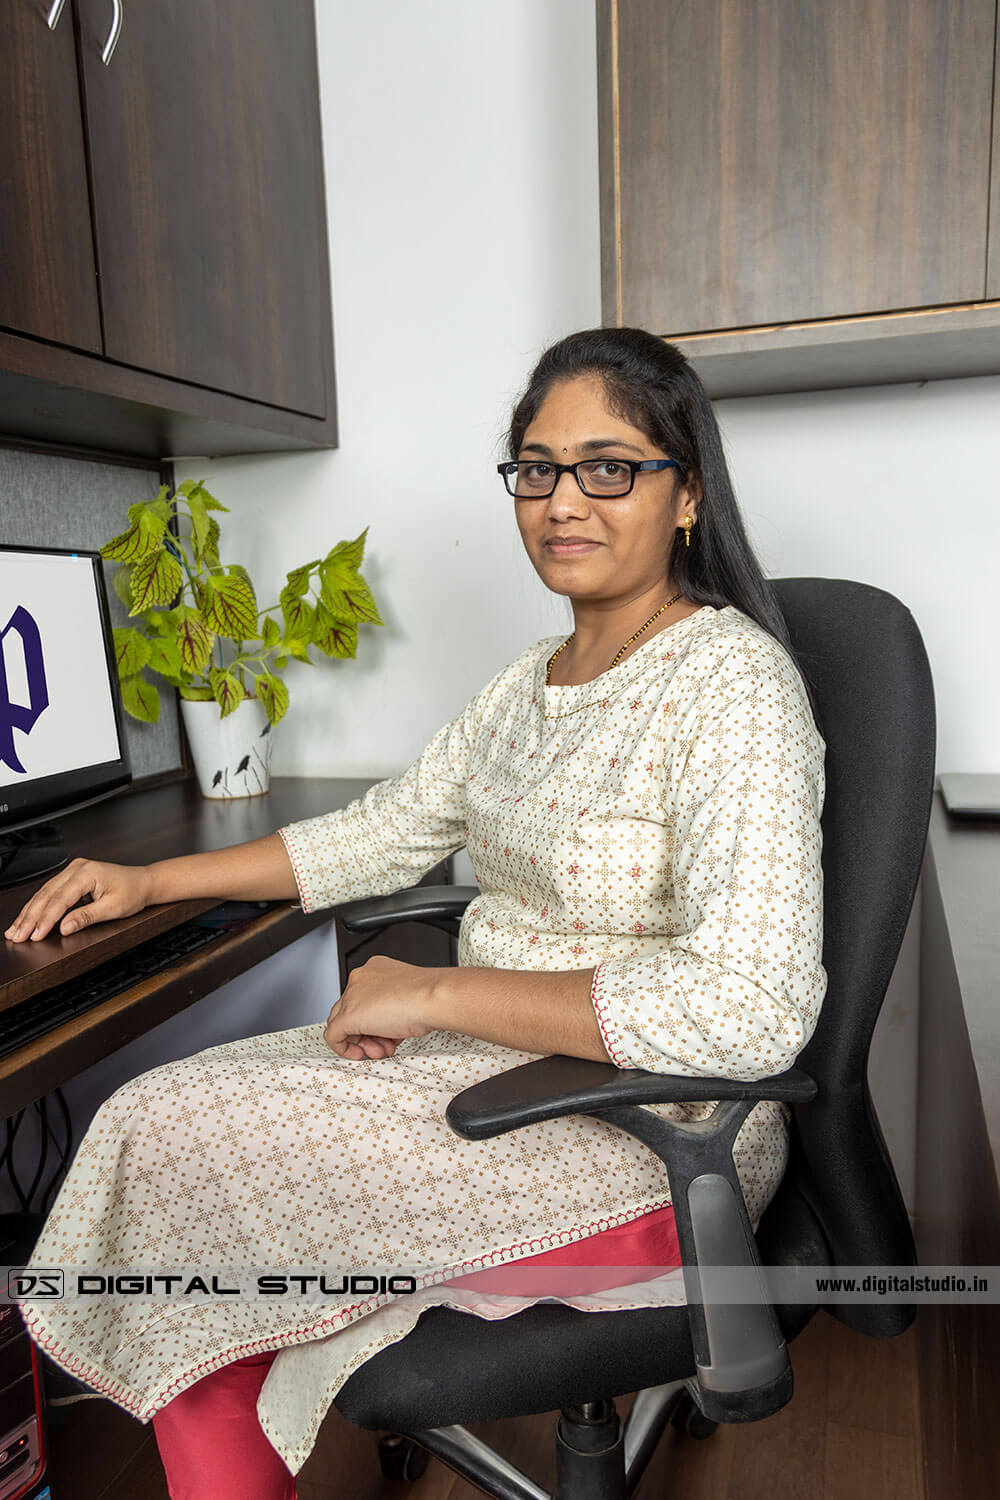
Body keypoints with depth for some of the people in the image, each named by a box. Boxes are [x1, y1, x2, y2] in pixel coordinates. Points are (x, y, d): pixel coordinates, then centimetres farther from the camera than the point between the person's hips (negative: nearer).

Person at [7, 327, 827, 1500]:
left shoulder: (730, 679, -18)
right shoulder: (533, 677, 9)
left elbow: (752, 1010, -29)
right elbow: (385, 830, 16)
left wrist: (438, 993, -23)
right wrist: (152, 880, 13)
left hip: (644, 1137, -8)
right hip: (495, 1061, 8)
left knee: (170, 1138, -10)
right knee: (167, 1115, -2)